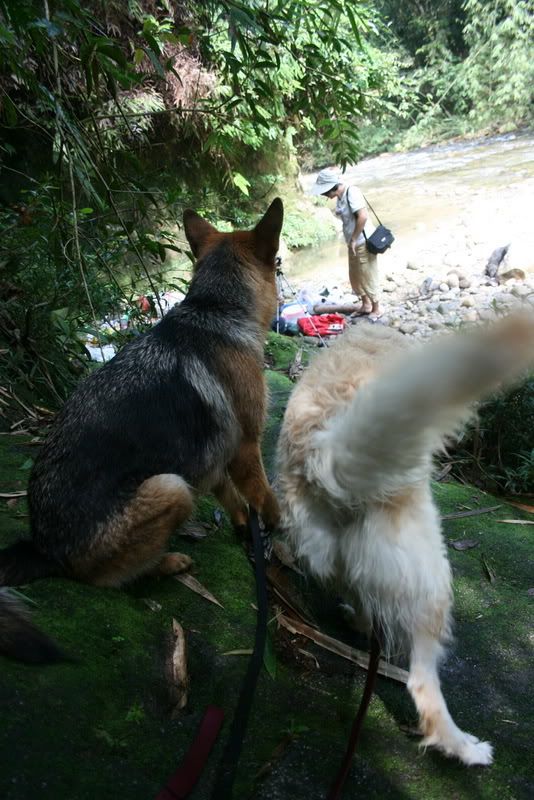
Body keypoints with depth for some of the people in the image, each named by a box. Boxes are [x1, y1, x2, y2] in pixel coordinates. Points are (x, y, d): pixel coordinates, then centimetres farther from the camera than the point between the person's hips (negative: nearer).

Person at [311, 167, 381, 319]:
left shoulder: (352, 192, -21)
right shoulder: (340, 197, 4)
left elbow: (363, 216, -28)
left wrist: (354, 239, -22)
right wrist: (351, 241, 8)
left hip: (363, 243, -9)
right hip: (354, 244, 9)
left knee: (368, 278, 4)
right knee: (355, 278, 20)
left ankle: (376, 309, 21)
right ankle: (365, 304, 37)